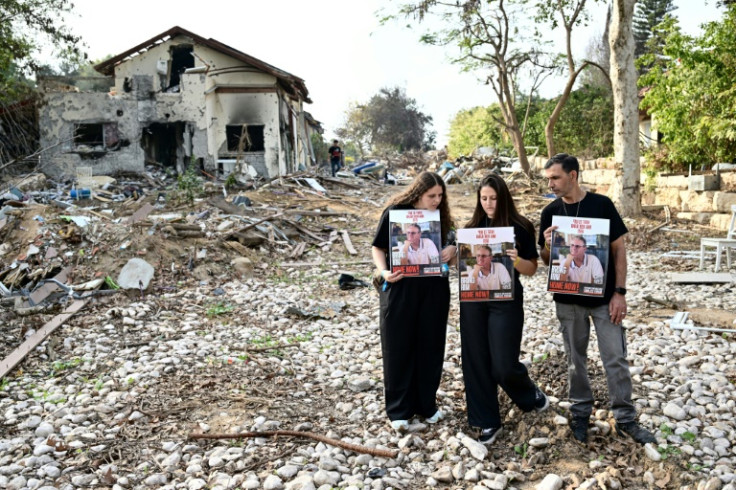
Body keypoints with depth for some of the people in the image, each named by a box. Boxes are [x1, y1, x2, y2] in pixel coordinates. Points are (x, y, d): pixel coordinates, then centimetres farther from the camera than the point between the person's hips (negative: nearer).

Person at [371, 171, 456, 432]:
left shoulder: (441, 215, 3)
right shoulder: (395, 212, -7)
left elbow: (450, 243, 14)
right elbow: (377, 248, -2)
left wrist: (452, 249, -10)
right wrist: (384, 272, -20)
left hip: (434, 289, 4)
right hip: (400, 288, -3)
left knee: (430, 346, 10)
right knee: (398, 348, 4)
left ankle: (426, 404, 27)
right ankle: (399, 410, 17)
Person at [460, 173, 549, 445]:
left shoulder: (521, 228, -4)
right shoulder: (472, 227, 5)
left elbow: (531, 269, -2)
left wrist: (516, 259, -22)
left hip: (506, 302, -3)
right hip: (473, 300, 3)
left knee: (503, 365, -2)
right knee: (476, 362, 5)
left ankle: (530, 392, 33)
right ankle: (488, 421, 20)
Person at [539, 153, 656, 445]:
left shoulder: (601, 205, -7)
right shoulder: (550, 212, -1)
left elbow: (618, 249, -4)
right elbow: (546, 260, 5)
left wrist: (619, 292, -9)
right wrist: (548, 246, -18)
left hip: (604, 296, -2)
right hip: (568, 299, 2)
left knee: (616, 358, 4)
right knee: (575, 358, 12)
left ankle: (625, 419, 19)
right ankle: (581, 411, 28)